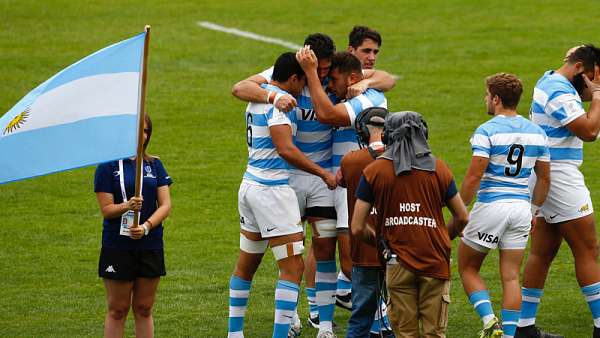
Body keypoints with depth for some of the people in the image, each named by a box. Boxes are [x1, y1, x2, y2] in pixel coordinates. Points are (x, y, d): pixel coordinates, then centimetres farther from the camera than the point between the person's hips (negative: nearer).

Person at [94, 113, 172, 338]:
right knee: (117, 310, 2)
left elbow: (165, 205, 2)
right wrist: (127, 206, -26)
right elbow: (106, 209, -7)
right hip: (118, 246, -3)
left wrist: (147, 226, -15)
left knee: (144, 310, 9)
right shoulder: (108, 166, -3)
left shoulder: (154, 165, 8)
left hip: (150, 245, 3)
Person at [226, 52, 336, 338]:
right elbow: (285, 149, -23)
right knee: (293, 268, -7)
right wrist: (323, 173, -17)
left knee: (246, 265, 18)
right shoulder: (281, 100, -15)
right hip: (272, 190, -10)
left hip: (250, 184, 10)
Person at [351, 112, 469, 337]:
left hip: (399, 263, 0)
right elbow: (462, 218, 9)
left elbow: (357, 228, -2)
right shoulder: (438, 169, 2)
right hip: (435, 260, 0)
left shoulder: (373, 172, 0)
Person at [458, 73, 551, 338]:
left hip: (490, 205, -5)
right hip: (521, 207, 5)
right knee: (511, 277, 8)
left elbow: (474, 177, -15)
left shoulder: (486, 131, -11)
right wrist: (534, 211, 22)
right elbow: (544, 178, 12)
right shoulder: (536, 132, 7)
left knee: (467, 268, 11)